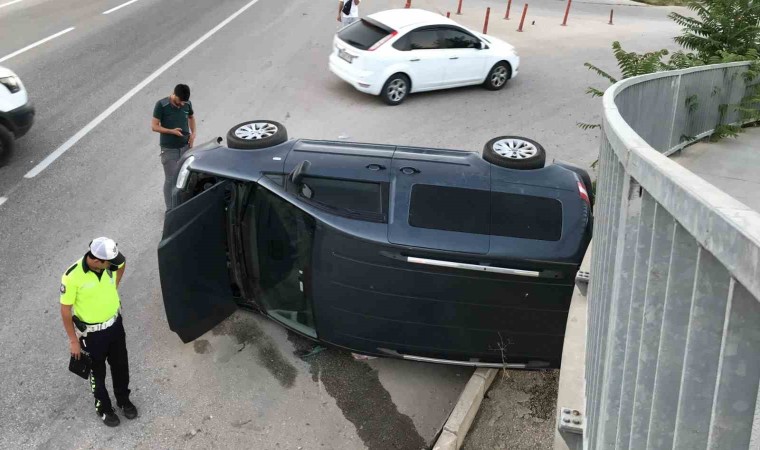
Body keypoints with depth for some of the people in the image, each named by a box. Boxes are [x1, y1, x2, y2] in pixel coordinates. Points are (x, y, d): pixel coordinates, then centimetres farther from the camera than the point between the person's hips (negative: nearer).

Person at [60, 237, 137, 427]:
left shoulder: (110, 263, -18)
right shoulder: (72, 277, -31)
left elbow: (122, 264, 9)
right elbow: (65, 310, -18)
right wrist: (73, 340, -11)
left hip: (115, 324, 4)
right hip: (92, 332, -4)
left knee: (121, 366, 22)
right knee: (98, 372, 18)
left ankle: (123, 400, 47)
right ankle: (103, 408, 42)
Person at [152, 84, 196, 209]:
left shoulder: (187, 104, -2)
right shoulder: (161, 105, -15)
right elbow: (154, 126, -12)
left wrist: (193, 133, 2)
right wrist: (171, 131, -25)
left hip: (185, 147, 4)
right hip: (169, 149, -4)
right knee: (170, 179, 1)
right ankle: (170, 209, 13)